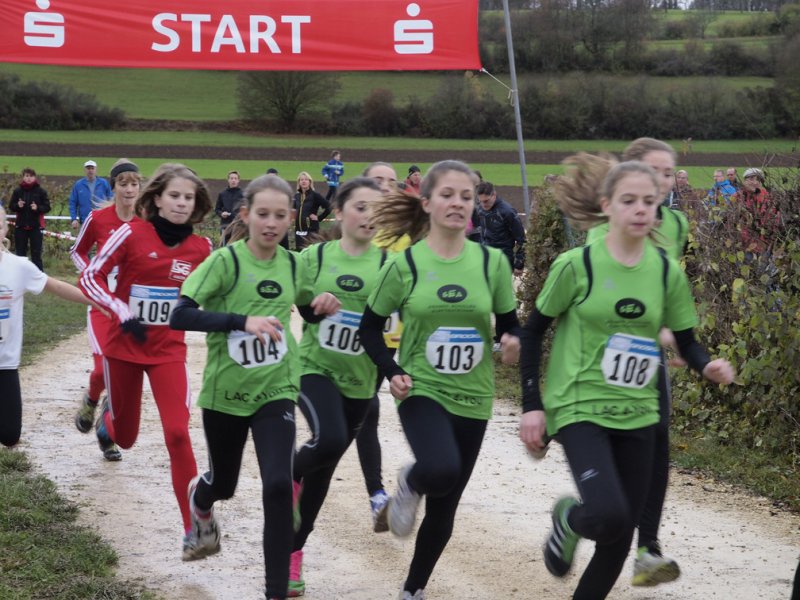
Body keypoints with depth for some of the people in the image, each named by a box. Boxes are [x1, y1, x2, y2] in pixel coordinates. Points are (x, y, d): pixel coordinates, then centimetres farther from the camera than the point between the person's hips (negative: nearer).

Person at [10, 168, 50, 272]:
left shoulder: (41, 191, -1)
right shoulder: (17, 191, 5)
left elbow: (47, 207, -1)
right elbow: (11, 206, 7)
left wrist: (38, 208, -20)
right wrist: (18, 205, -14)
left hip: (36, 227, -2)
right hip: (20, 226, 2)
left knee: (36, 253, -1)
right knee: (20, 252, 7)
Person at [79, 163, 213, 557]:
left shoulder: (201, 248, -4)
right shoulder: (132, 234, -14)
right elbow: (90, 277, -9)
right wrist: (122, 312, -20)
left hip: (169, 351, 1)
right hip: (124, 347, -1)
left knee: (178, 434, -15)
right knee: (125, 438, 15)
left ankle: (192, 528, -11)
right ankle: (109, 413, 54)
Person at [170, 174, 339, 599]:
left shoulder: (291, 264, -2)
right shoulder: (226, 260, -16)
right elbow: (180, 315, -25)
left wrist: (318, 307, -5)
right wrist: (243, 321, -34)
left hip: (275, 391, 2)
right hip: (225, 392, -2)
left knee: (278, 486, -14)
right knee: (223, 483, 18)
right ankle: (200, 502, 57)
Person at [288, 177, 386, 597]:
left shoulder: (387, 263, -4)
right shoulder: (315, 257, -4)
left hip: (359, 379, 2)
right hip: (315, 367, -2)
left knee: (324, 468, 10)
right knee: (329, 439, -29)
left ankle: (293, 552, 26)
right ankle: (292, 473, 5)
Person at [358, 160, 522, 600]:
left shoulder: (491, 262, -1)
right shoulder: (405, 264, -6)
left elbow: (509, 324, 8)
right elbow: (370, 328, 3)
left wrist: (513, 344, -15)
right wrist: (391, 371, -12)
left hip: (472, 398, 3)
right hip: (422, 391, -3)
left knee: (443, 509, 10)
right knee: (441, 470, -33)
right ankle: (410, 484, 4)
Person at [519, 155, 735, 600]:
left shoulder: (667, 271, 1)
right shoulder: (577, 265, -10)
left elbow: (686, 340, 9)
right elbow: (534, 331, -1)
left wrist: (708, 366, -14)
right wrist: (532, 405, -4)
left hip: (637, 413, 5)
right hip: (581, 406, -5)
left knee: (622, 533, 7)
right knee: (608, 514, -26)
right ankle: (570, 518, 11)